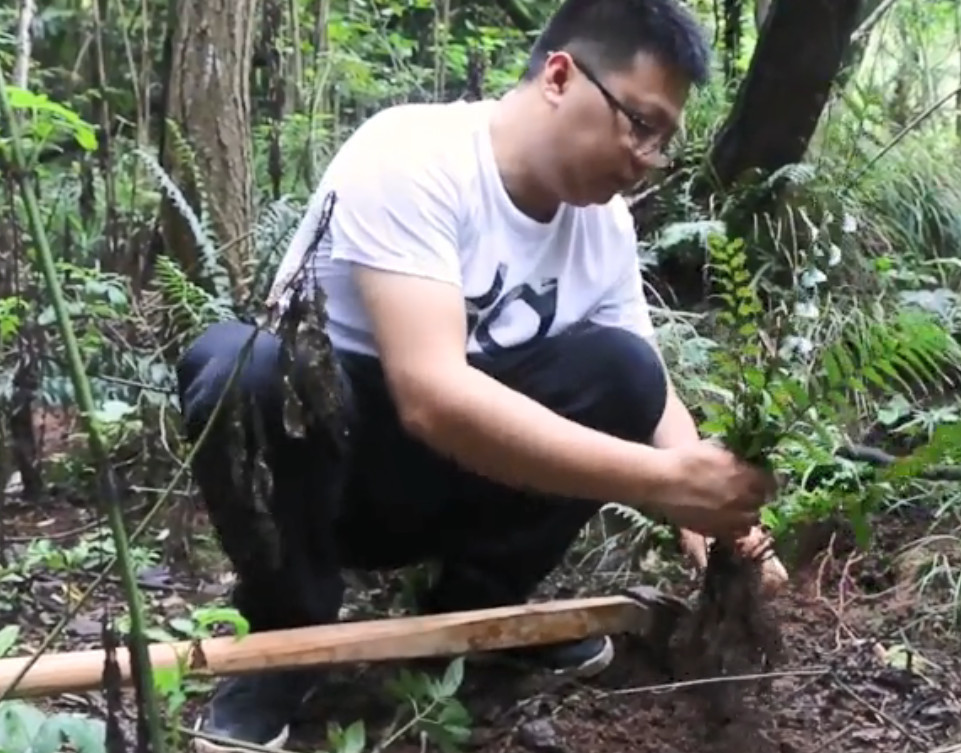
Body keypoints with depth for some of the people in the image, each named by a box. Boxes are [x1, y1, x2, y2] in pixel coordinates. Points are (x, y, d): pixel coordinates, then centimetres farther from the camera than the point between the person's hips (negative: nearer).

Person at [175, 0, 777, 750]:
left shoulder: (606, 224, -4)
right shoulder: (410, 155, -25)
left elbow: (652, 398, 2)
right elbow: (431, 395, -37)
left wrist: (707, 512, -21)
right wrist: (666, 480, -39)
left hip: (445, 478, 5)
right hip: (312, 458, -5)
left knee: (619, 371, -19)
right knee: (244, 366, -38)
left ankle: (473, 609, -1)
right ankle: (288, 641, -13)